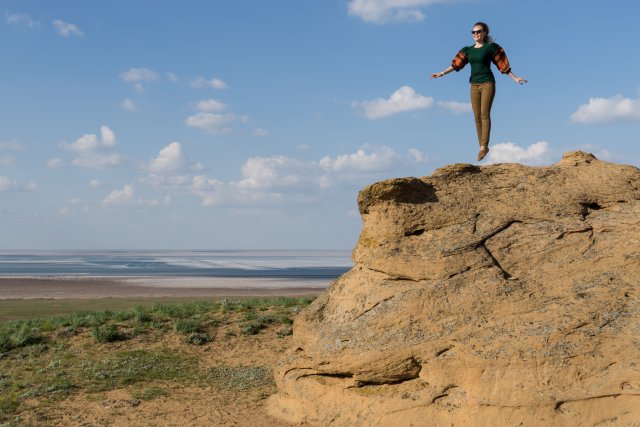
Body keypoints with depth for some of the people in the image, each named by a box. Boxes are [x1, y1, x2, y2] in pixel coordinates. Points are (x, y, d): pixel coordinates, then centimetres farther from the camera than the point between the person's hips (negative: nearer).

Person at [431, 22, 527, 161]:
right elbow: (456, 64, 7)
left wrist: (515, 78, -3)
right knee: (477, 117, 1)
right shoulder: (468, 50, 14)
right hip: (474, 85, 5)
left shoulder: (491, 47, 1)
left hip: (487, 83, -5)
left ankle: (483, 146, -16)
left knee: (485, 114, -13)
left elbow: (503, 65, 2)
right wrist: (442, 73, -2)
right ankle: (483, 147, 4)